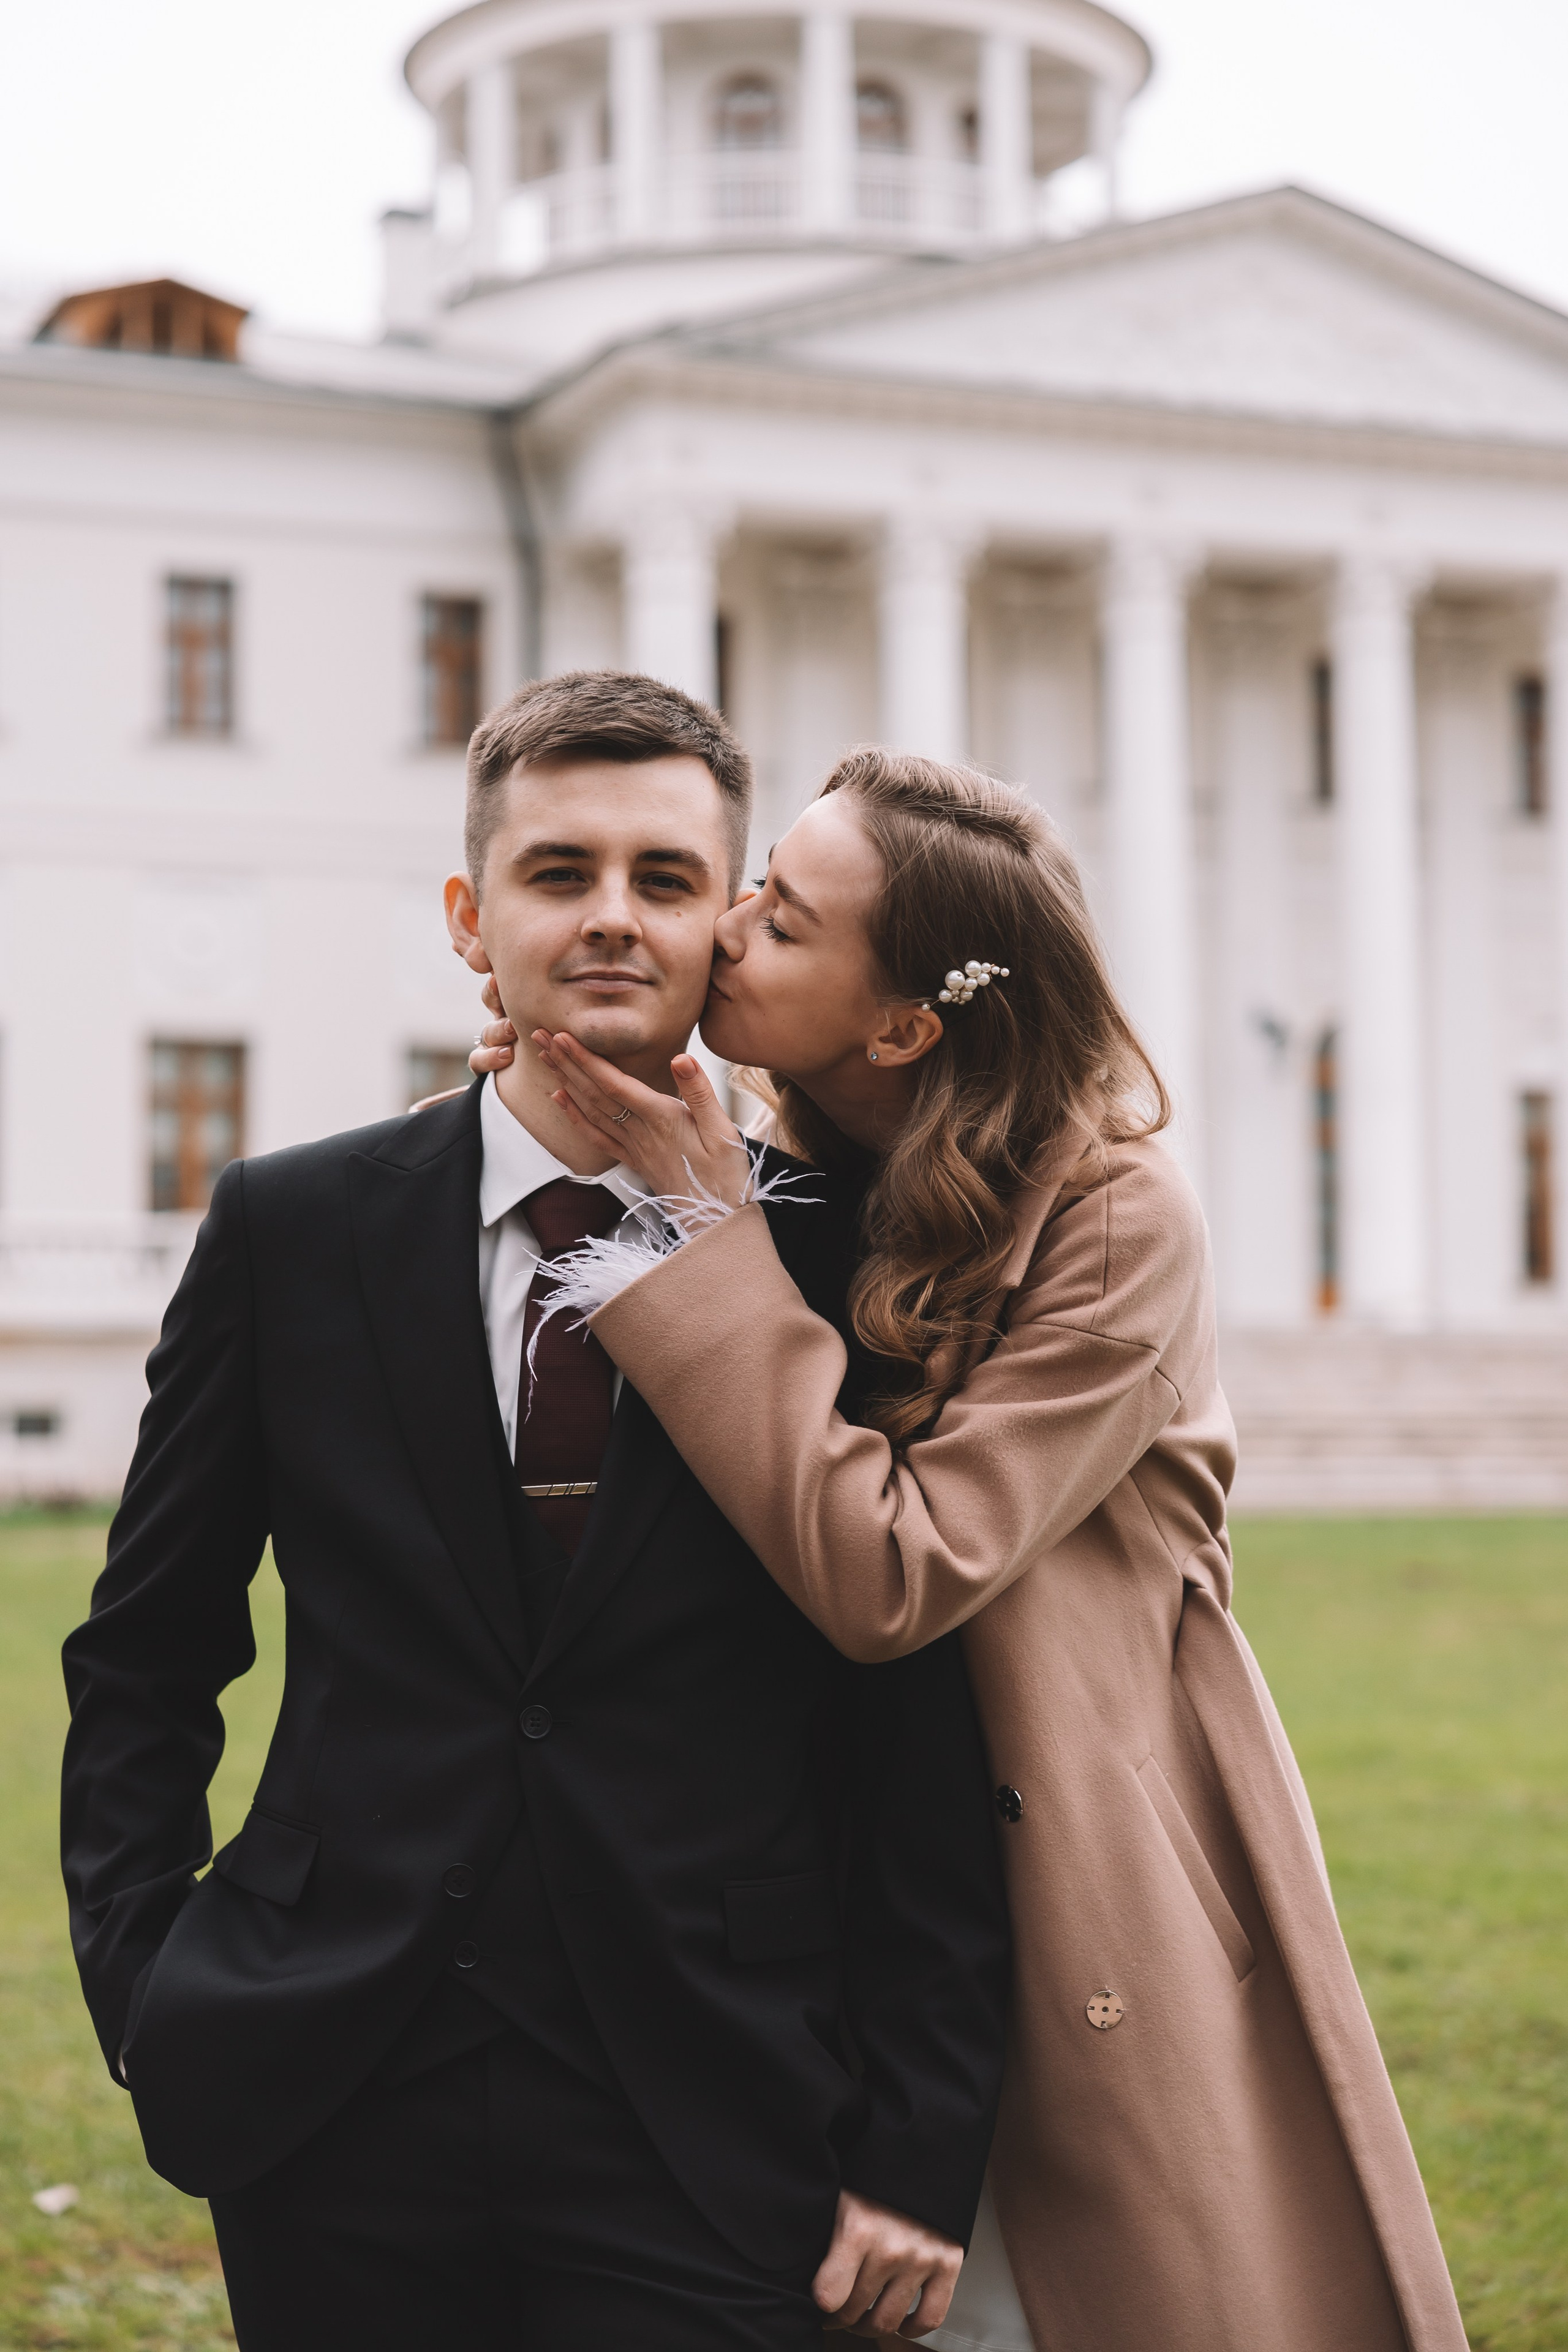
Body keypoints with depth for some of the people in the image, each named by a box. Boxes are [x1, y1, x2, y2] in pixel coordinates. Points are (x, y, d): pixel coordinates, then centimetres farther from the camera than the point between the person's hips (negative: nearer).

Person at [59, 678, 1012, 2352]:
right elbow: (141, 1658, 10)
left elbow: (928, 1748, -2)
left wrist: (920, 2147, -4)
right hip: (334, 2122, 2)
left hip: (712, 2139, -1)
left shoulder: (849, 1266, -3)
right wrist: (143, 1990, 1)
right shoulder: (291, 1231, 1)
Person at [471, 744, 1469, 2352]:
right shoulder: (777, 1177, 1)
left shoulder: (1117, 1221, -17)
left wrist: (701, 1220, -23)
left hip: (1084, 1926, -4)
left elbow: (887, 1574, -25)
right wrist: (591, 1155, -11)